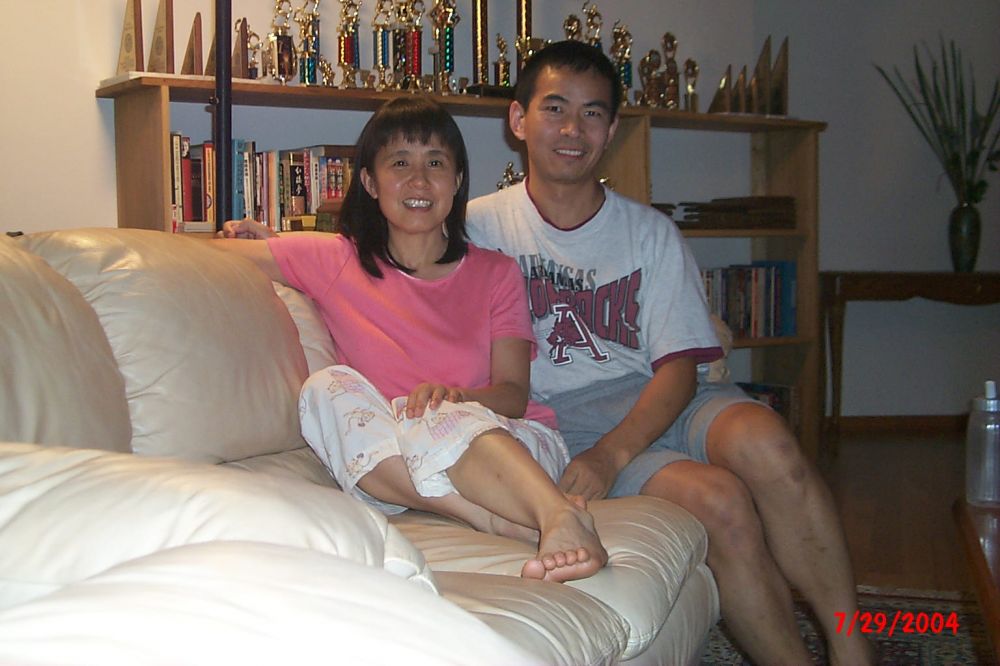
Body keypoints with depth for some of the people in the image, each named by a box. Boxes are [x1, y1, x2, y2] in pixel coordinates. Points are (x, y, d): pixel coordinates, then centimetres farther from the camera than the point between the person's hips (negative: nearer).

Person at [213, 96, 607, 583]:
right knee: (328, 388, -28)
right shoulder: (335, 262, 13)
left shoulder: (495, 274, 14)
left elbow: (514, 393, -2)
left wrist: (455, 396, -20)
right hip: (382, 464, 1)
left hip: (509, 444, -1)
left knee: (435, 421, -33)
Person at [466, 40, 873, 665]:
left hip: (653, 402, 3)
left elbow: (679, 366, 0)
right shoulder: (479, 227, 5)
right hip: (557, 418, -2)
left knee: (763, 439, -31)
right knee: (718, 498, -29)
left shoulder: (651, 232, 10)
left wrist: (612, 451, -18)